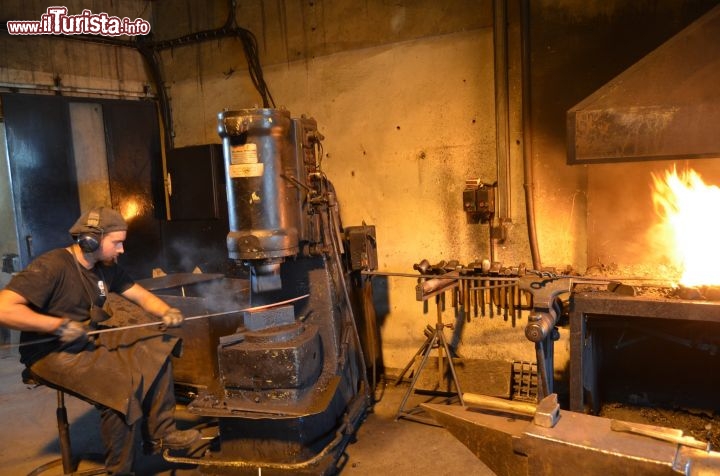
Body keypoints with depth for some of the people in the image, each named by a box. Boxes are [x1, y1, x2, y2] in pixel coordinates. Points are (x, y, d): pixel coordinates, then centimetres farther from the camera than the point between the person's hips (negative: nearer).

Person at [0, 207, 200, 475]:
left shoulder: (106, 268, 5)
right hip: (52, 352, -8)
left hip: (94, 340, 8)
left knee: (157, 348, -7)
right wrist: (60, 325, -25)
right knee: (122, 385, -27)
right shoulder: (51, 266, -19)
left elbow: (142, 295, 8)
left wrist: (167, 312, -13)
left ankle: (161, 434, -1)